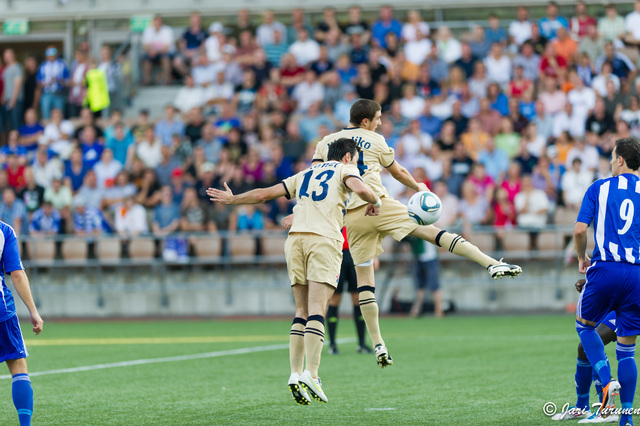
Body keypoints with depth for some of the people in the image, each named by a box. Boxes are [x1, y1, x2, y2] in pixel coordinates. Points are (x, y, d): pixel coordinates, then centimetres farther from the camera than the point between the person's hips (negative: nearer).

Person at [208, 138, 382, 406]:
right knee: (317, 310, -11)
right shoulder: (345, 169, 13)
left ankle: (295, 373, -3)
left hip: (295, 238, 5)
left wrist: (231, 199, 41)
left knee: (301, 311, 7)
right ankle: (311, 373, -22)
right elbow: (360, 188, -9)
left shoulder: (304, 175, 28)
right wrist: (375, 202, 11)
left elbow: (263, 194, 27)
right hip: (324, 238, -5)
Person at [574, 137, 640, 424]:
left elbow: (580, 230, -3)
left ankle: (607, 382, -1)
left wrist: (582, 258, 15)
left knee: (585, 325, 22)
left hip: (605, 270, -2)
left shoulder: (599, 188, 2)